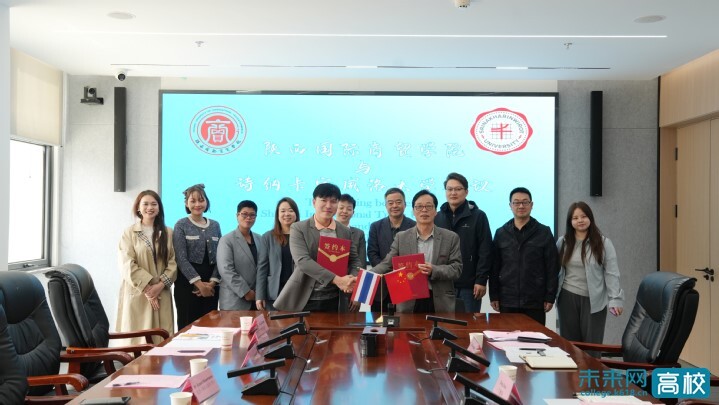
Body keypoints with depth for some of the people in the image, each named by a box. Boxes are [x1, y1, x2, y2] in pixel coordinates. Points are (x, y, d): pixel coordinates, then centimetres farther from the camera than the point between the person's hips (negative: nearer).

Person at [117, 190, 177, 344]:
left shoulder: (168, 233, 9)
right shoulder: (129, 233, 1)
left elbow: (173, 262, 3)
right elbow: (127, 265, -6)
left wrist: (160, 285, -10)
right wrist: (147, 287, -12)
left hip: (162, 293, 2)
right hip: (137, 293, -2)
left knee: (162, 338, 2)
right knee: (137, 338, -1)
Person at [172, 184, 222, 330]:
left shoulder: (215, 225, 12)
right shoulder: (181, 225, -1)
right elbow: (181, 258, -8)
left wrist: (212, 282, -6)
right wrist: (199, 283, -14)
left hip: (211, 285, 4)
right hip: (187, 283, -4)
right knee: (187, 327, -2)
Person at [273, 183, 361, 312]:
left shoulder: (346, 232, 9)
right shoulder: (298, 229, -4)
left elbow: (354, 260, 12)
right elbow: (302, 260, -17)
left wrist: (352, 279, -12)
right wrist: (336, 280, -25)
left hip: (334, 301, 3)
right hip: (303, 300, -3)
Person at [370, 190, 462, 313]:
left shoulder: (451, 238, 4)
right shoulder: (401, 238, 7)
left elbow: (457, 268, -1)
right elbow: (387, 264, 3)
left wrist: (434, 270, -18)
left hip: (441, 303, 0)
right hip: (408, 303, 1)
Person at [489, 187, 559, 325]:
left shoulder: (544, 232, 2)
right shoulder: (501, 233, 6)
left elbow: (552, 267, 1)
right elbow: (494, 268, 7)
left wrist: (550, 297, -3)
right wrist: (494, 296, 2)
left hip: (535, 302, -1)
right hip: (507, 302, 1)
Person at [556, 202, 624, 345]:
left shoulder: (603, 243, -4)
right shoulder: (562, 242, 5)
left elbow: (611, 273, -6)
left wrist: (615, 299, -12)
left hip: (594, 301, -3)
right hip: (567, 298, 3)